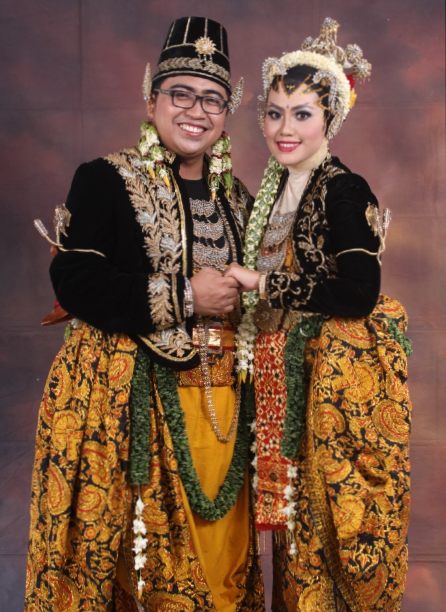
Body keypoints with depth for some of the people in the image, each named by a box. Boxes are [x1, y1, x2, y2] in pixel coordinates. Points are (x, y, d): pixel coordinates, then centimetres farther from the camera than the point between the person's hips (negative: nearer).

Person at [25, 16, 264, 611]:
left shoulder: (235, 197, 13)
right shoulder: (107, 180, -5)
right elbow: (74, 282, -15)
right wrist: (183, 298, -16)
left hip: (219, 400, 5)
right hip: (129, 398, -5)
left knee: (218, 560, 9)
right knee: (126, 551, -1)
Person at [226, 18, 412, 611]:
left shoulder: (344, 190, -14)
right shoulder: (274, 190, 10)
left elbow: (357, 295, -22)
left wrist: (263, 285, -18)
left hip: (339, 377, -7)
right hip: (286, 373, 7)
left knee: (331, 512, 3)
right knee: (295, 510, 15)